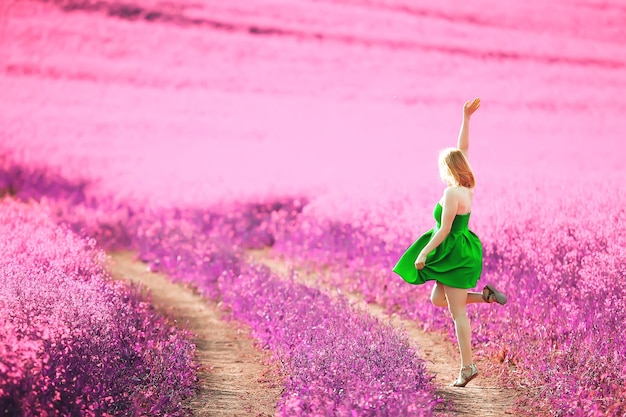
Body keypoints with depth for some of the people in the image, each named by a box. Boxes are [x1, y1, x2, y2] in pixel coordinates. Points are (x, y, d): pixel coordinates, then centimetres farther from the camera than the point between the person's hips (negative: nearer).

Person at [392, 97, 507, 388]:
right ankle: (485, 295, 14)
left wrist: (424, 252, -12)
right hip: (459, 252, 9)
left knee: (458, 313, -2)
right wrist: (466, 118, 10)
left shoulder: (452, 193, -22)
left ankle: (467, 366, 2)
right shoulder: (467, 187, 2)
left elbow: (444, 230, -21)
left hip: (454, 254, -9)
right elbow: (463, 149, 11)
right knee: (438, 299, 21)